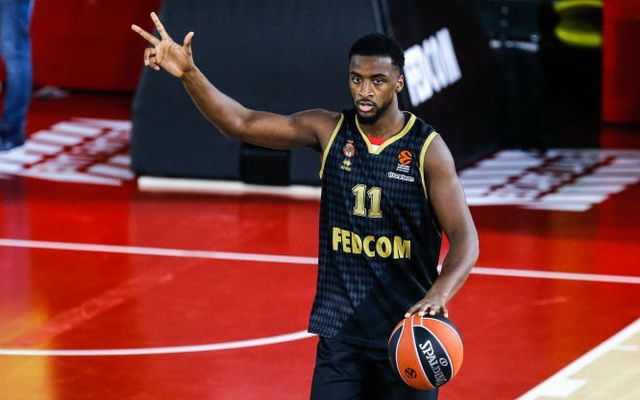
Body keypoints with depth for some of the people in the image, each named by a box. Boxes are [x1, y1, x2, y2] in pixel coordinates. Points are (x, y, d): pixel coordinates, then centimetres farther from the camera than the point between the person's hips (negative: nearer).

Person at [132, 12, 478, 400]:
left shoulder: (427, 149, -9)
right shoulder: (329, 130, 1)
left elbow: (465, 237, -14)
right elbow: (241, 123, -5)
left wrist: (438, 296, -33)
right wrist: (189, 74, -21)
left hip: (407, 334, -2)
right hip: (341, 331, 2)